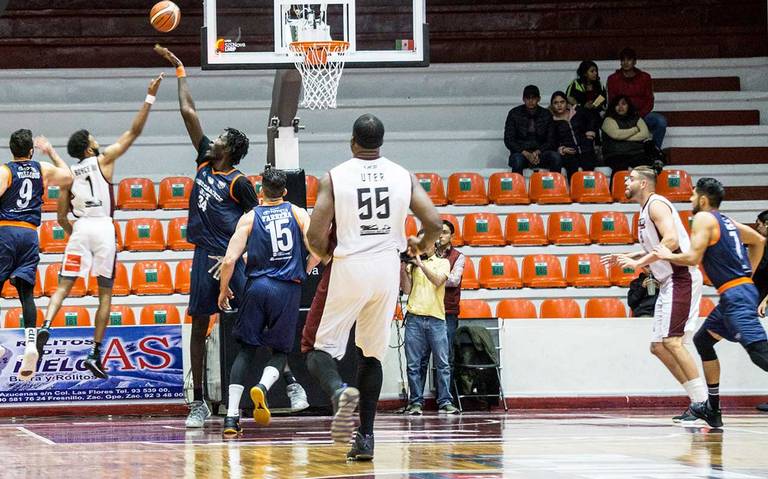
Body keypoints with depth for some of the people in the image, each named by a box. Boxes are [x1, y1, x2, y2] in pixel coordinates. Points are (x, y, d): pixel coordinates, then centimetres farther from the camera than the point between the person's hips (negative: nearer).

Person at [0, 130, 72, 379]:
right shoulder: (43, 170, 10)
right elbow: (67, 176, 29)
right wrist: (50, 151, 37)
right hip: (30, 234, 4)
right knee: (26, 291, 2)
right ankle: (31, 343, -14)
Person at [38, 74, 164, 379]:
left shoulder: (68, 174, 13)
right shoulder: (103, 160, 3)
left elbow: (61, 217, 13)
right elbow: (134, 132, 2)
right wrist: (149, 98, 4)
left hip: (79, 229, 2)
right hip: (103, 229, -2)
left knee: (64, 286, 3)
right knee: (105, 294, 6)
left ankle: (45, 327, -26)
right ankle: (95, 355, 0)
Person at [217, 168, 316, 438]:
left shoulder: (250, 218, 5)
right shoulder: (298, 214, 6)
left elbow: (230, 259, -3)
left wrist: (224, 290, 12)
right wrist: (304, 272, 14)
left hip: (257, 286, 1)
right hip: (288, 289, -1)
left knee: (246, 350, 9)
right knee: (280, 351, 13)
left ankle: (232, 417, -2)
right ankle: (262, 387, -20)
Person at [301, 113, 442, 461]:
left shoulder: (334, 178, -4)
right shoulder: (403, 177, 3)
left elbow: (316, 237, -10)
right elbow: (434, 223, -2)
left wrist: (324, 253, 14)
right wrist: (422, 246, 20)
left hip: (348, 267, -3)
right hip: (387, 268, 3)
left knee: (321, 350, 5)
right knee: (372, 354, 17)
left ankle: (339, 391, -29)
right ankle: (365, 439, 12)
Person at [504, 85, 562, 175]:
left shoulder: (546, 114, 7)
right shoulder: (514, 113, 2)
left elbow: (550, 141, 6)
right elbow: (508, 140, -2)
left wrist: (538, 152, -14)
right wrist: (526, 154, -17)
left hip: (540, 153, 2)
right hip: (520, 152, -2)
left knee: (556, 157, -28)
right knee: (517, 160, -37)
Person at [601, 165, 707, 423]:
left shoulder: (656, 204, -10)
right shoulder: (646, 210, 20)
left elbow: (671, 241, -24)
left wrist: (638, 263, -22)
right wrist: (625, 257, 19)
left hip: (681, 279, -11)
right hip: (669, 283, 11)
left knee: (672, 341, -18)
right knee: (658, 346, 9)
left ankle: (704, 402, -19)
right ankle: (698, 402, 9)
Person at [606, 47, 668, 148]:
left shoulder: (644, 77, 7)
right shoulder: (613, 79, 5)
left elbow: (649, 102, 4)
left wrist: (639, 115, -14)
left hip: (642, 114, 1)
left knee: (661, 121, -27)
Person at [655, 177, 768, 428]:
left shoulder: (704, 219, -7)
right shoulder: (726, 221, 19)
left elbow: (693, 258, -16)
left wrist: (667, 256, 1)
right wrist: (747, 273, 29)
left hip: (736, 295, -10)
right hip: (741, 291, 10)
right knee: (703, 341, 22)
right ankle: (712, 410, 26)